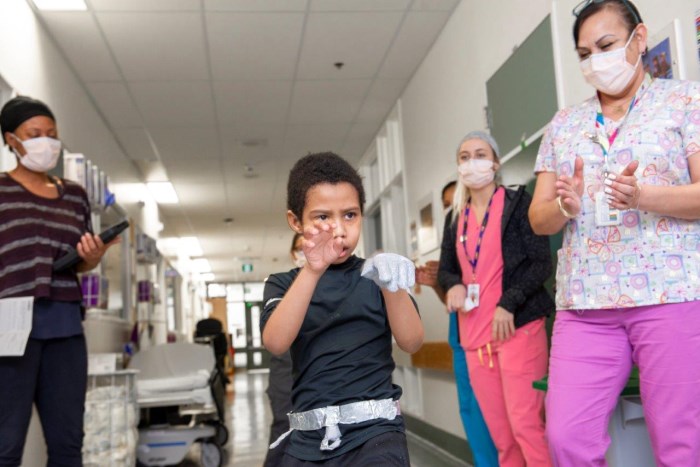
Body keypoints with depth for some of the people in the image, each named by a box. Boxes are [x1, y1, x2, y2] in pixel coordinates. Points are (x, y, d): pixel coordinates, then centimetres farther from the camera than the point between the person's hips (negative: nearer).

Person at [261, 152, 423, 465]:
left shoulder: (374, 275, 4)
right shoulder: (284, 284, 6)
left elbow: (411, 342, -8)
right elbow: (275, 343, -13)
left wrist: (392, 286, -25)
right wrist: (312, 271, -25)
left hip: (374, 428, -2)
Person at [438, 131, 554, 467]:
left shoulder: (517, 203, 0)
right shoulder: (455, 217, 15)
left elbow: (541, 263, -6)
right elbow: (446, 269, 18)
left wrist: (508, 304, -17)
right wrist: (453, 286, -5)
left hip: (518, 326, -5)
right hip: (474, 333, 5)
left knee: (525, 423, -9)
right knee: (500, 433, 6)